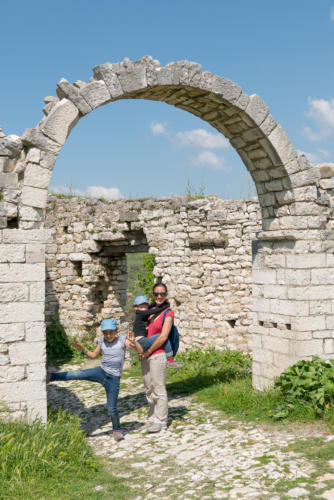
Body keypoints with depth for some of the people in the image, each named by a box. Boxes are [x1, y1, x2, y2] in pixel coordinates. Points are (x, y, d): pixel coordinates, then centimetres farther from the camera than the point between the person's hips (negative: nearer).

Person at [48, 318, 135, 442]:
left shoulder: (122, 341, -6)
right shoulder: (102, 342, 5)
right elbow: (93, 355, 19)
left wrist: (133, 341, -32)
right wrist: (83, 349, 4)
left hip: (113, 379, -3)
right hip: (101, 371, 3)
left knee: (112, 408, 1)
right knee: (78, 374, -20)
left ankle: (117, 430, 22)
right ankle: (50, 376, -17)